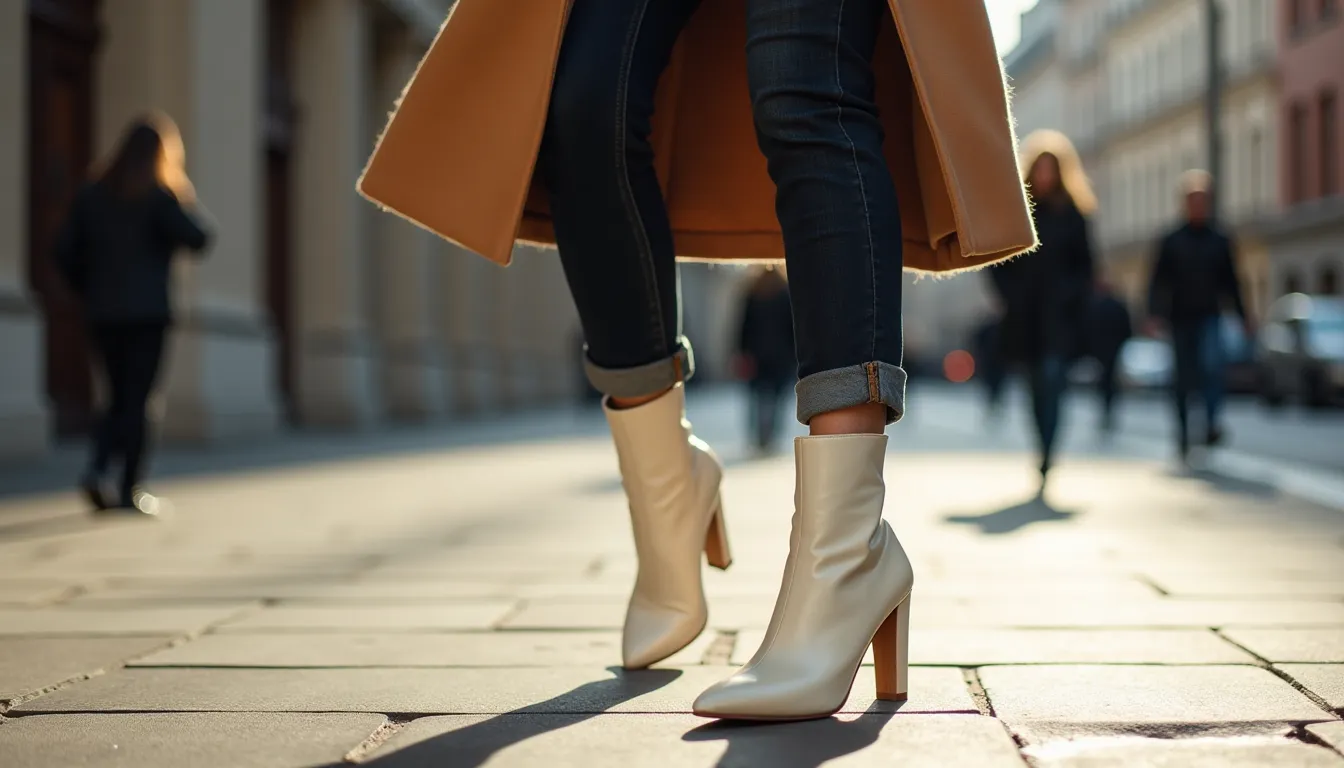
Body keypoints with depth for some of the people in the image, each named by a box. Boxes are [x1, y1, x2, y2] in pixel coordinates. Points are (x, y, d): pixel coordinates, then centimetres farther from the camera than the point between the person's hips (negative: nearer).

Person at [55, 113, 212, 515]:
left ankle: (97, 469, -4)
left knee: (119, 397, 15)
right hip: (146, 312, -5)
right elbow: (197, 238, -10)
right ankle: (130, 490, 0)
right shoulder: (158, 195, -8)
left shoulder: (93, 193, 7)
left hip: (102, 313, 5)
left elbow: (67, 251, 5)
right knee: (136, 398, 0)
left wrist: (89, 293, 13)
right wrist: (186, 201, 3)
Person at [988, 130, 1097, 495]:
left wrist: (1071, 295, -6)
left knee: (1052, 378, -15)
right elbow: (999, 261, 8)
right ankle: (1046, 458, 21)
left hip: (1059, 314, -2)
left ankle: (1046, 463, -19)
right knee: (1038, 387, 9)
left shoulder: (1071, 213, 5)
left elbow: (1085, 263, 7)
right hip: (1025, 314, 2)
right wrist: (1011, 295, -4)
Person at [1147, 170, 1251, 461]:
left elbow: (1231, 282, 13)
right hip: (1181, 318, 0)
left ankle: (1213, 423, -27)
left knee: (1213, 362, -25)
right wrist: (1155, 314, -10)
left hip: (1209, 317, 0)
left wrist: (1244, 316, 10)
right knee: (1184, 377, 5)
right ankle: (1183, 433, 18)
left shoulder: (1220, 241, 8)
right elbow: (1159, 282, 2)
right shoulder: (1171, 241, 4)